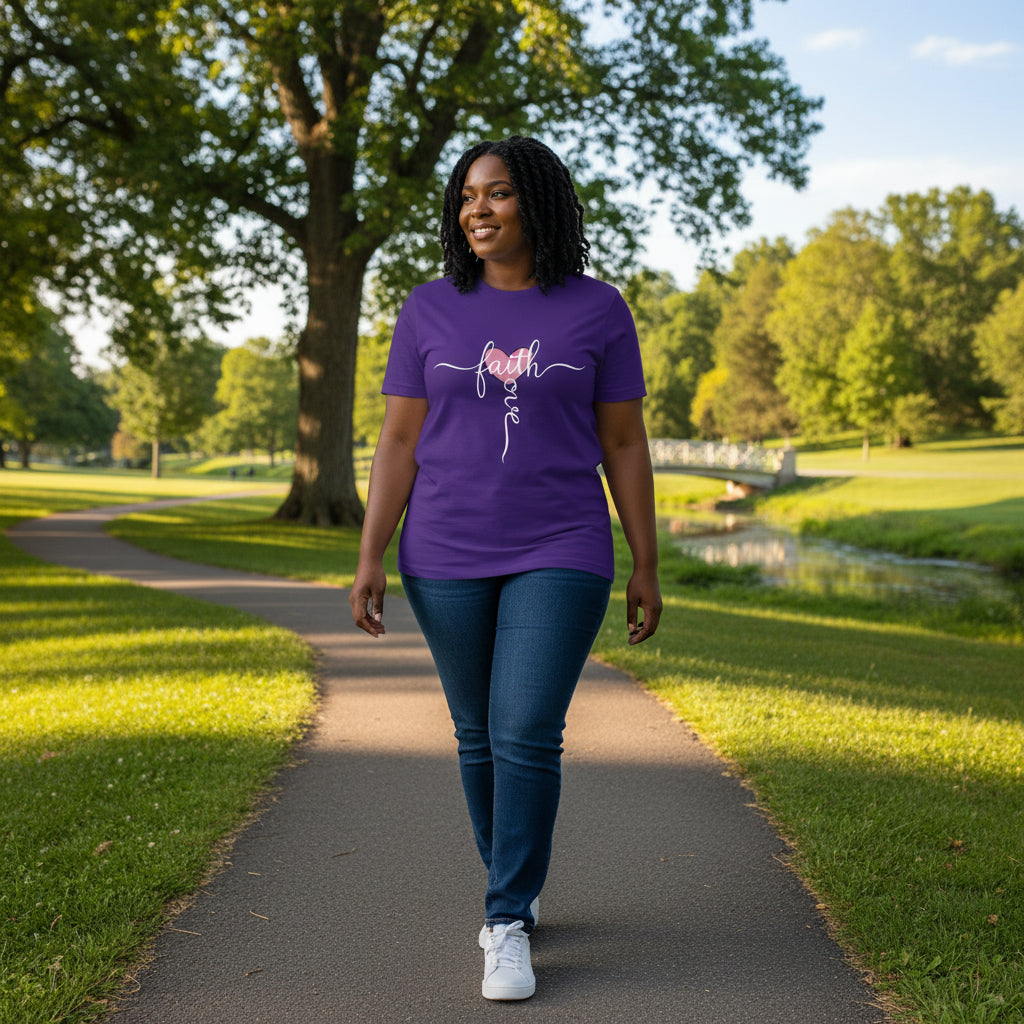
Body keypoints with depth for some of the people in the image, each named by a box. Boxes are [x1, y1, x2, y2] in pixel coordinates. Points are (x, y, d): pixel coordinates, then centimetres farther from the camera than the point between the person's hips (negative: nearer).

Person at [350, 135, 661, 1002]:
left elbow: (624, 444, 2)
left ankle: (507, 926, 3)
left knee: (528, 736, -11)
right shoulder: (430, 312, 2)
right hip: (449, 557, 2)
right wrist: (370, 559, -6)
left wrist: (647, 568, 1)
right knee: (481, 736, 10)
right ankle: (516, 888, 31)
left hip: (559, 555, -2)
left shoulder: (598, 311, -1)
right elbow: (399, 442, 1)